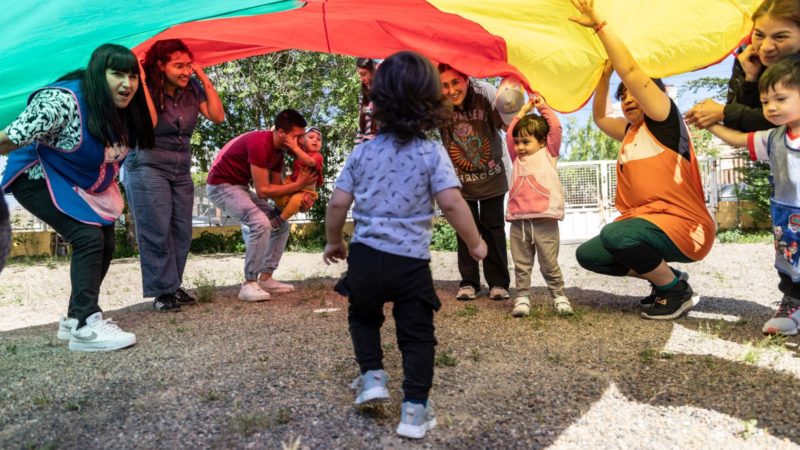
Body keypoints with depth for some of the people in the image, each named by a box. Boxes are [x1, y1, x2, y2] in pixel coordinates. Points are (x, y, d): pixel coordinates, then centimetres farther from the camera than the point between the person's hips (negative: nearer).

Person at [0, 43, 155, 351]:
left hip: (82, 185, 8)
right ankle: (86, 326, -18)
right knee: (88, 238, -23)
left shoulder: (122, 111, -6)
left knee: (104, 245, 5)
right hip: (40, 179, -8)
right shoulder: (61, 102, -32)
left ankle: (75, 318, 20)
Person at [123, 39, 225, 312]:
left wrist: (205, 80, -6)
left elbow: (218, 116, -5)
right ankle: (163, 292, -1)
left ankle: (173, 287, 12)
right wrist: (141, 84, -20)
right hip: (147, 167, -5)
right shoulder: (146, 90, -9)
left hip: (181, 169, 5)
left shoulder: (192, 89, 3)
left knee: (181, 231, 2)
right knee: (157, 232, -8)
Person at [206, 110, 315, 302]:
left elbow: (277, 186, 6)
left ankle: (265, 279, 10)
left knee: (281, 225, 7)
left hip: (241, 186, 10)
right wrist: (298, 184, -21)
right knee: (261, 224, -28)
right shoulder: (260, 144, -28)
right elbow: (263, 191, -27)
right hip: (222, 185, -10)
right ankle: (249, 284, -17)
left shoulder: (278, 148, 2)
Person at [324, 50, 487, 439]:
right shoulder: (432, 153, -6)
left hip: (365, 256, 3)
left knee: (363, 316, 29)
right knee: (417, 335, 11)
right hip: (411, 262, -2)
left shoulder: (362, 151, 2)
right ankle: (414, 410, 13)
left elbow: (338, 203, 3)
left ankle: (372, 376, 20)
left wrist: (333, 242, 19)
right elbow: (451, 203, -14)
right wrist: (475, 243, 0)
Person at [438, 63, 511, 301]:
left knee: (494, 228, 6)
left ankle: (498, 283, 16)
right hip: (460, 179, 1)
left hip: (492, 176, -1)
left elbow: (507, 122, -26)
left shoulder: (485, 93, -23)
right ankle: (468, 282, 18)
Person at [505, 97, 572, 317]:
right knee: (521, 265, 5)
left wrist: (543, 107, 14)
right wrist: (522, 111, 22)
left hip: (544, 221, -3)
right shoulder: (517, 158, 20)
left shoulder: (548, 153, 12)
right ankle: (522, 297, 12)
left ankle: (559, 295, 17)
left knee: (549, 265, 4)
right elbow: (510, 134, 16)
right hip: (519, 222, 3)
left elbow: (556, 129, 5)